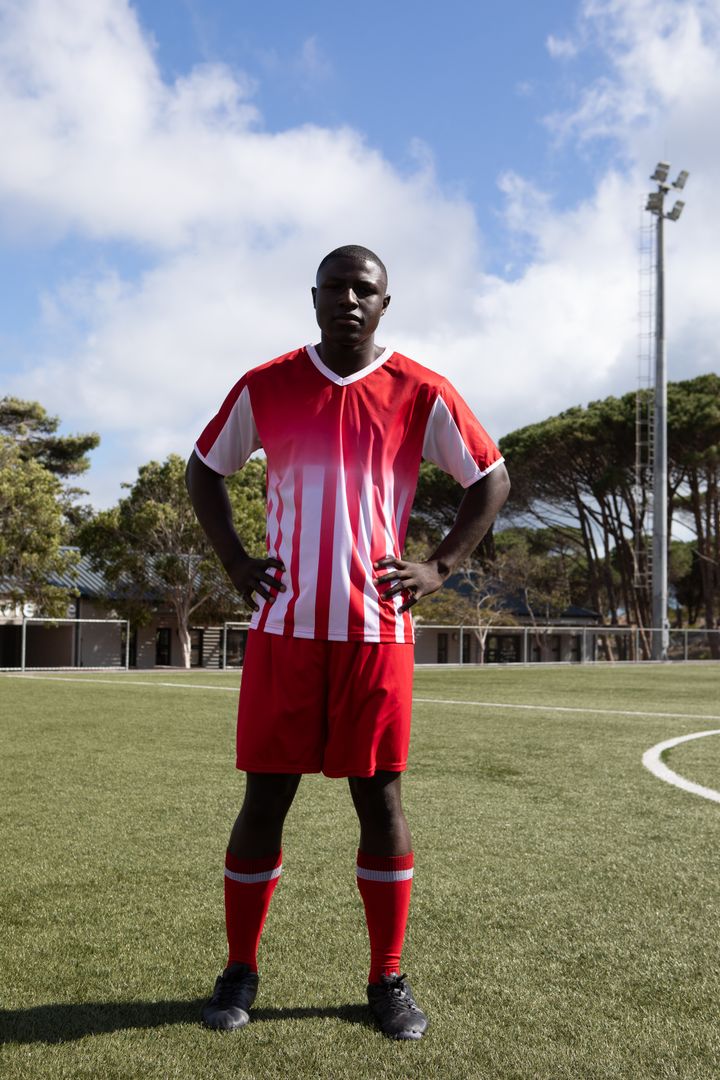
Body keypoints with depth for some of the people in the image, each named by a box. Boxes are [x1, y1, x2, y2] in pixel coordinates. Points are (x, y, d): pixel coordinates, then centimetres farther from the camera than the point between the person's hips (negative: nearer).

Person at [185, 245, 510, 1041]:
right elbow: (204, 469, 16)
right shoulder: (265, 387, 4)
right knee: (264, 798, 5)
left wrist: (440, 567, 0)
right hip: (283, 626, 1)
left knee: (380, 799, 3)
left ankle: (388, 980, 18)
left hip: (377, 630, 0)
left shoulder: (420, 394, 1)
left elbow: (491, 479, 9)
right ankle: (239, 971, 22)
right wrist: (234, 563, 5)